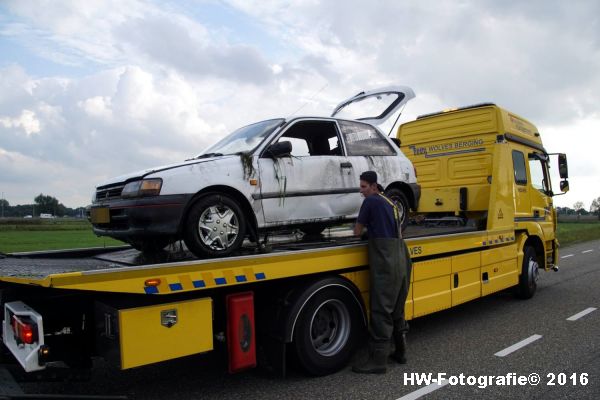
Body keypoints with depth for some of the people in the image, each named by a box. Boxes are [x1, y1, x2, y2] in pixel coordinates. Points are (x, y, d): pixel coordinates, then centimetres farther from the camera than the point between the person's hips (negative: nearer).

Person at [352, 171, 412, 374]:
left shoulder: (371, 201, -4)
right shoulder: (390, 203, 19)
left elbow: (357, 231, 2)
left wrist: (361, 229, 22)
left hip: (385, 263, -9)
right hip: (401, 260, 9)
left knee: (381, 311, -7)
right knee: (397, 309, 17)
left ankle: (378, 360, -4)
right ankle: (400, 351, 27)